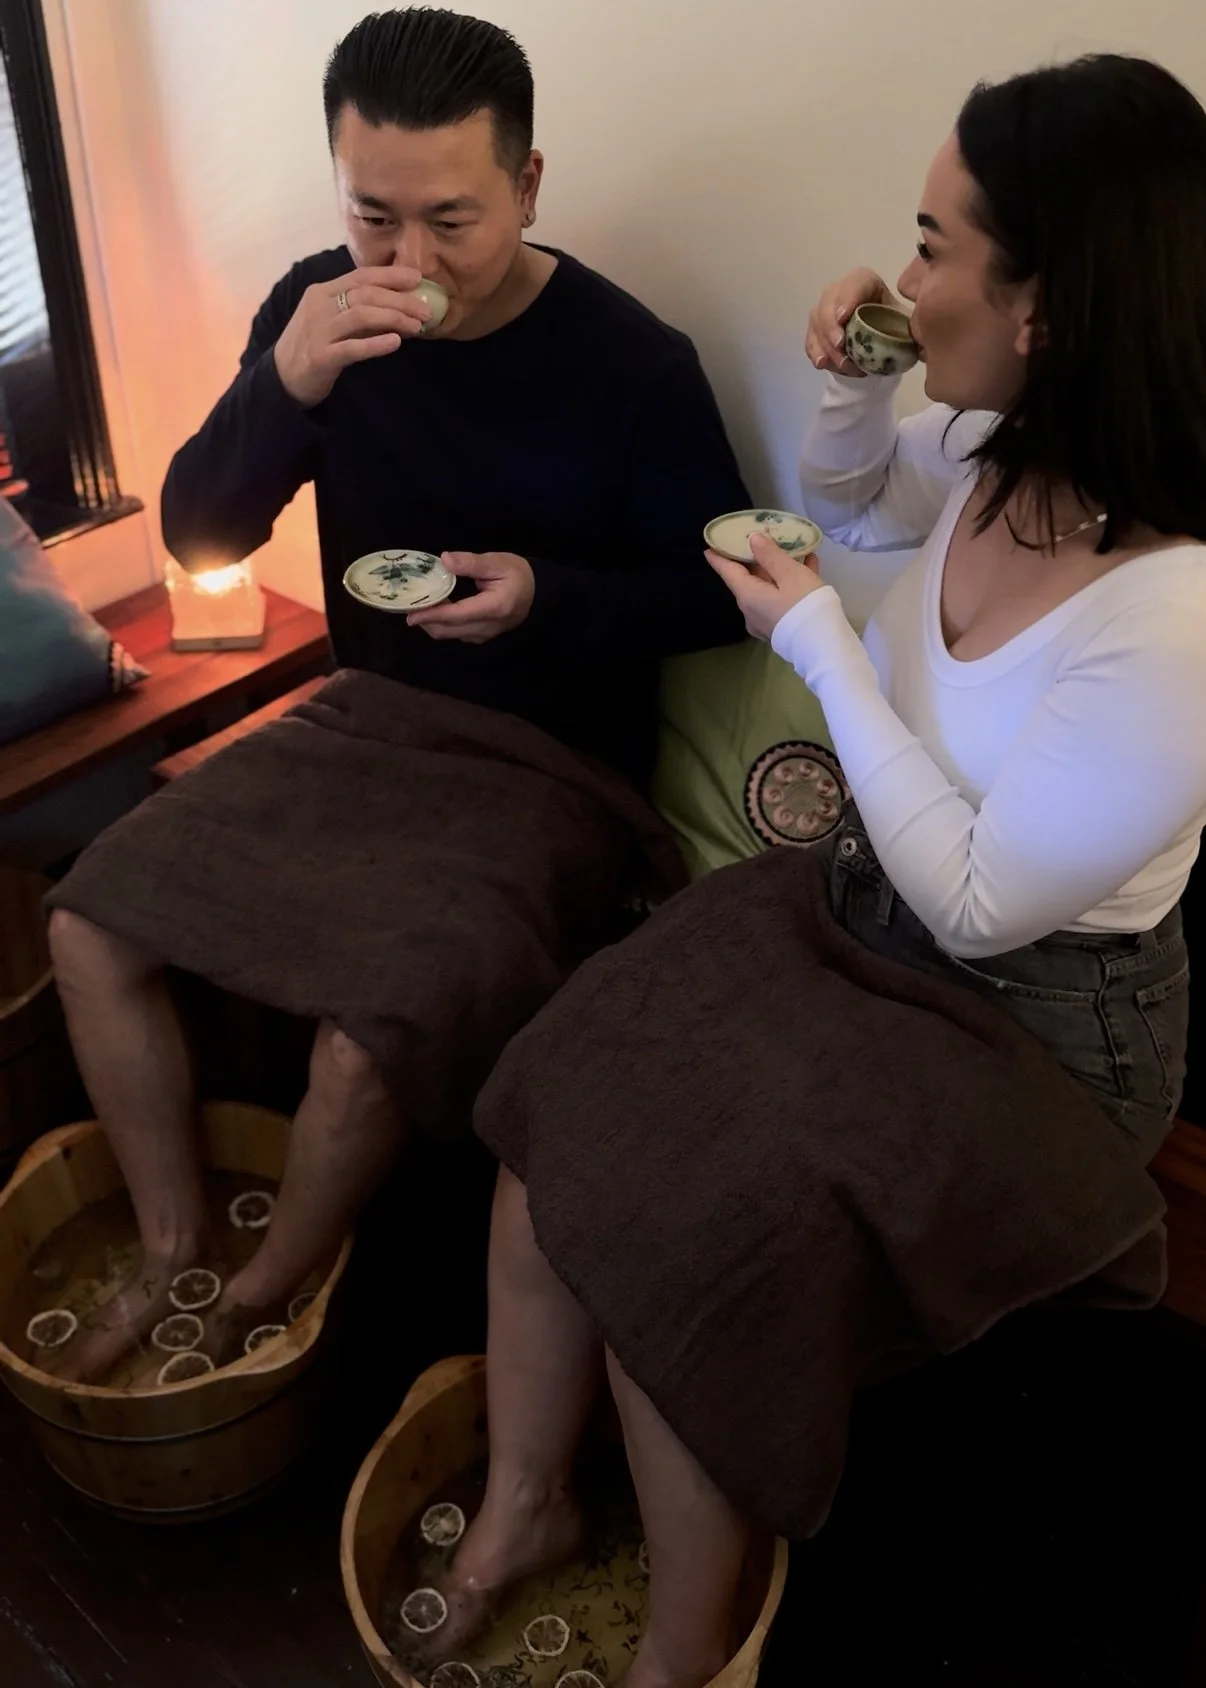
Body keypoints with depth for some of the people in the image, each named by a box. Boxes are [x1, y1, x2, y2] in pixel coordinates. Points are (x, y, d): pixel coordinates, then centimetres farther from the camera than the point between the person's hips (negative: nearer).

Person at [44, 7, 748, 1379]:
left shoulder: (632, 362, -15)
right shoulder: (319, 310, -2)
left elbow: (717, 596, -7)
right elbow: (200, 536, -4)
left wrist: (547, 596, -25)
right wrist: (285, 382, -22)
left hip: (549, 765, -5)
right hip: (363, 716, 6)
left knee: (368, 1042, -24)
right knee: (89, 928, -3)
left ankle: (261, 1301, 8)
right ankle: (174, 1245, 16)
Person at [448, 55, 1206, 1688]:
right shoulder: (997, 452, -7)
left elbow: (976, 904, -22)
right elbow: (847, 498, 16)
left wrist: (819, 640, -18)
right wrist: (851, 388, -7)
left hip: (1027, 1026, -7)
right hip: (861, 911, 7)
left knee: (676, 1236, -19)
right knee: (557, 1108, -9)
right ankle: (525, 1496, 15)